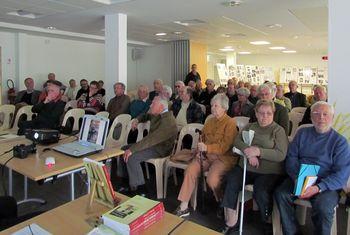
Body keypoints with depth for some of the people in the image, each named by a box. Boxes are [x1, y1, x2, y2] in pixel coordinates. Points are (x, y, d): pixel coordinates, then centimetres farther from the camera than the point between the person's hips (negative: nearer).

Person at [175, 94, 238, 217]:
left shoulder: (230, 123, -6)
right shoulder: (209, 121, 14)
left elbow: (225, 146, -16)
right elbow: (203, 139, 23)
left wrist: (207, 148, -28)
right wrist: (199, 150, 3)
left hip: (223, 157, -5)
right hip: (207, 155, 6)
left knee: (212, 179, -28)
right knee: (190, 170, -19)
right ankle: (183, 206, -11)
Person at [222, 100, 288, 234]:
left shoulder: (278, 130, 3)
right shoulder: (249, 127, 17)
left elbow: (281, 155, -9)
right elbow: (237, 141, 3)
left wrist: (258, 151, -20)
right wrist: (248, 150, -17)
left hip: (269, 172, -3)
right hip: (246, 168, 4)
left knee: (261, 192, -29)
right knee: (230, 182, -22)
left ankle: (268, 223, 4)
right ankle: (231, 222, -7)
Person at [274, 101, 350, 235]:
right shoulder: (302, 133, 11)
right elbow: (291, 157, 6)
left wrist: (318, 188, -22)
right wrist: (298, 179, -13)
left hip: (326, 185, -3)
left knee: (323, 206, -31)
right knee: (280, 194, -22)